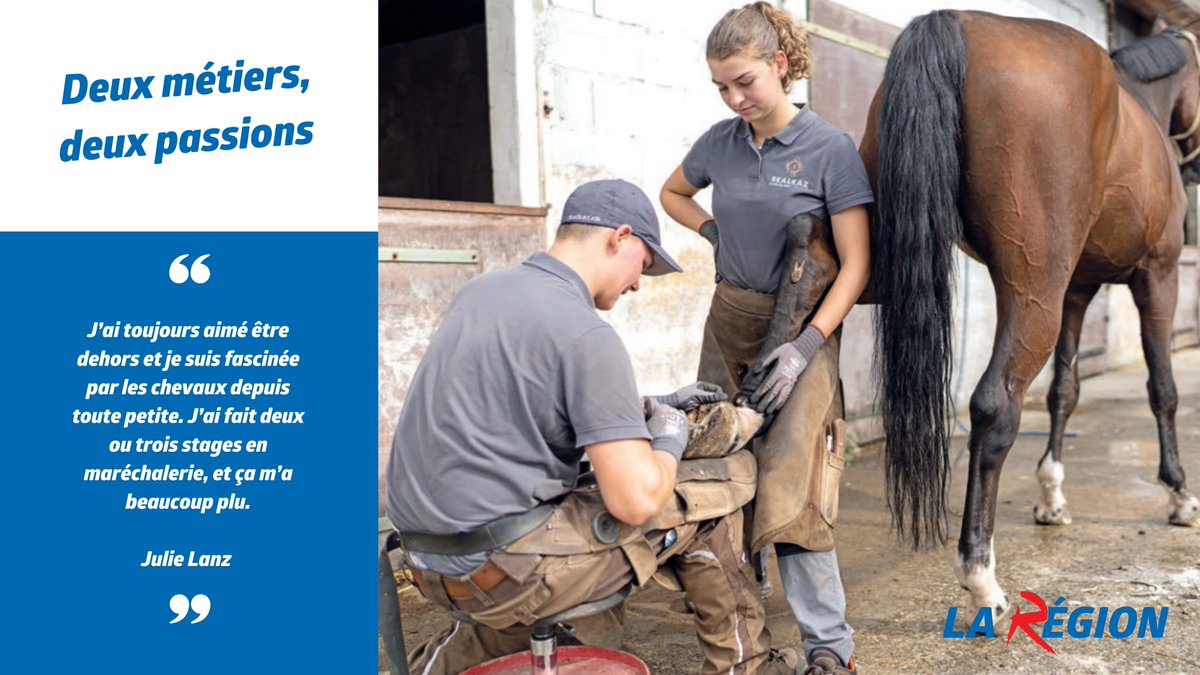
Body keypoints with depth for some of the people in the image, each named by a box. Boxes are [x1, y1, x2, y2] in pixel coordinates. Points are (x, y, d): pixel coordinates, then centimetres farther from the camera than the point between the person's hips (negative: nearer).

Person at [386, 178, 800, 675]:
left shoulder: (481, 290, 8)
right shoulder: (586, 334, -17)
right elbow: (637, 500, -20)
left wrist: (649, 407, 24)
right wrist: (669, 439, 0)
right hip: (500, 569, -8)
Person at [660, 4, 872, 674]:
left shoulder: (830, 148, -12)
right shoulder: (720, 141, 2)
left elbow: (856, 266, -13)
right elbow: (672, 194, 23)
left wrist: (807, 345, -23)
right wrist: (716, 233, 5)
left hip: (803, 324, -5)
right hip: (731, 320, 5)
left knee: (788, 474, -15)